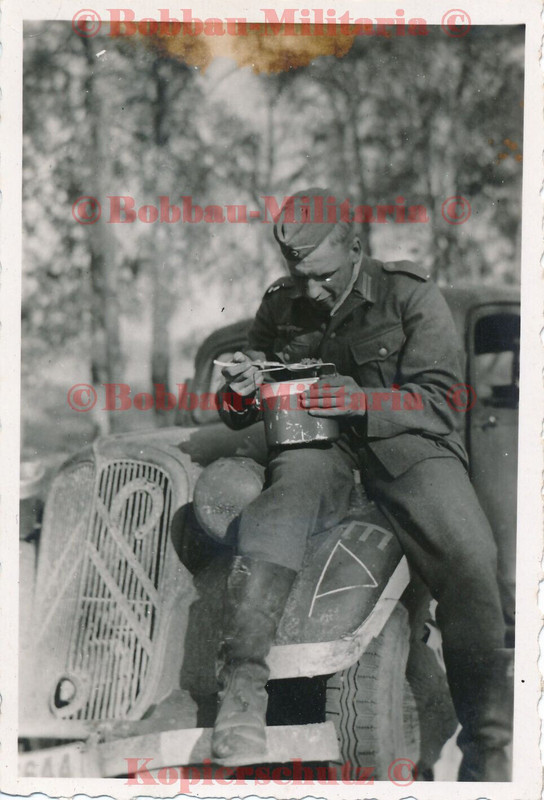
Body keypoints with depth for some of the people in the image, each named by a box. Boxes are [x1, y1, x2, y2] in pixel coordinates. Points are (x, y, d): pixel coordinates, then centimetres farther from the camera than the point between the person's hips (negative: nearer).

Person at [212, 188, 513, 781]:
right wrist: (241, 392, -6)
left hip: (405, 438, -2)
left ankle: (489, 745, -19)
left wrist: (363, 401, -22)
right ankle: (241, 690, -41)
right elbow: (237, 416, 19)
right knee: (286, 492, -35)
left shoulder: (410, 295, 0)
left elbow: (436, 395, -6)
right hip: (317, 442, 2)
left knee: (469, 560, -28)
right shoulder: (280, 308, 12)